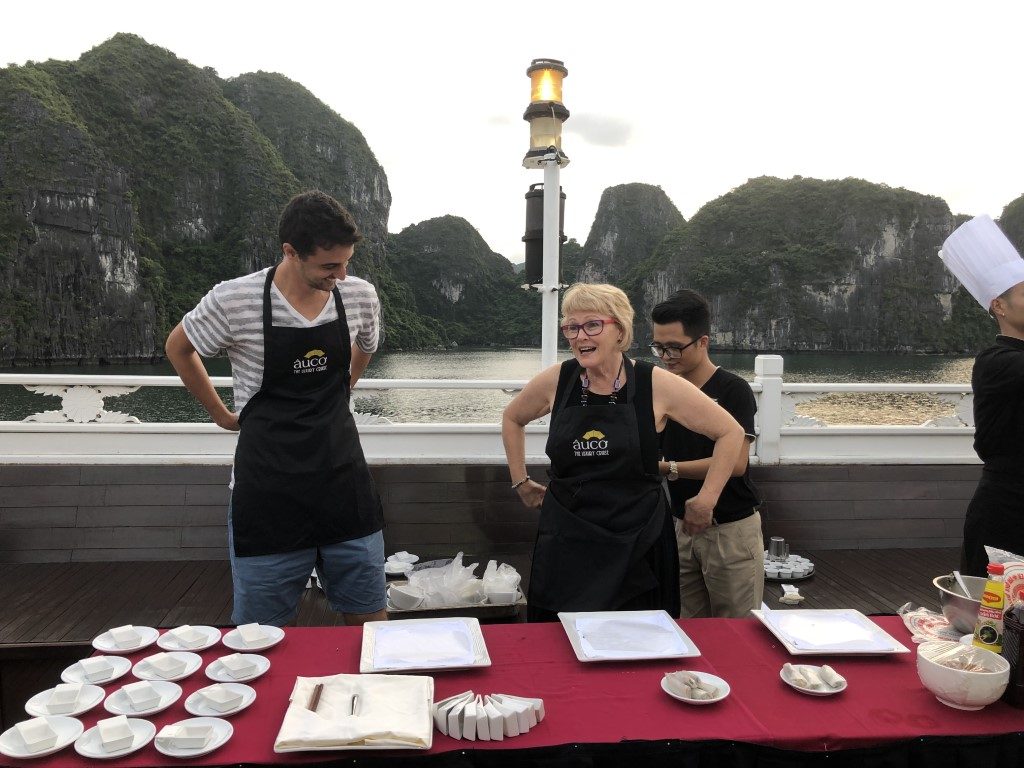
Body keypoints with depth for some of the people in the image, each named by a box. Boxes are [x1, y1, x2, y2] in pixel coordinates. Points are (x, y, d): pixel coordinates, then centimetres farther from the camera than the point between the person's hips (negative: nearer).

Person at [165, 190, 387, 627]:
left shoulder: (362, 296, -3)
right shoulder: (233, 301, -12)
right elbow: (178, 348, 8)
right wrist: (223, 416, 9)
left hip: (344, 484, 3)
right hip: (268, 490, -2)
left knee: (369, 617, 12)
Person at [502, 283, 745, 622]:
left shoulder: (657, 385, -9)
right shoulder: (556, 381, -2)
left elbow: (731, 432, 0)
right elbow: (512, 419, 18)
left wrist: (707, 499, -2)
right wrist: (521, 481, 14)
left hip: (636, 546, -2)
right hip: (565, 545, 2)